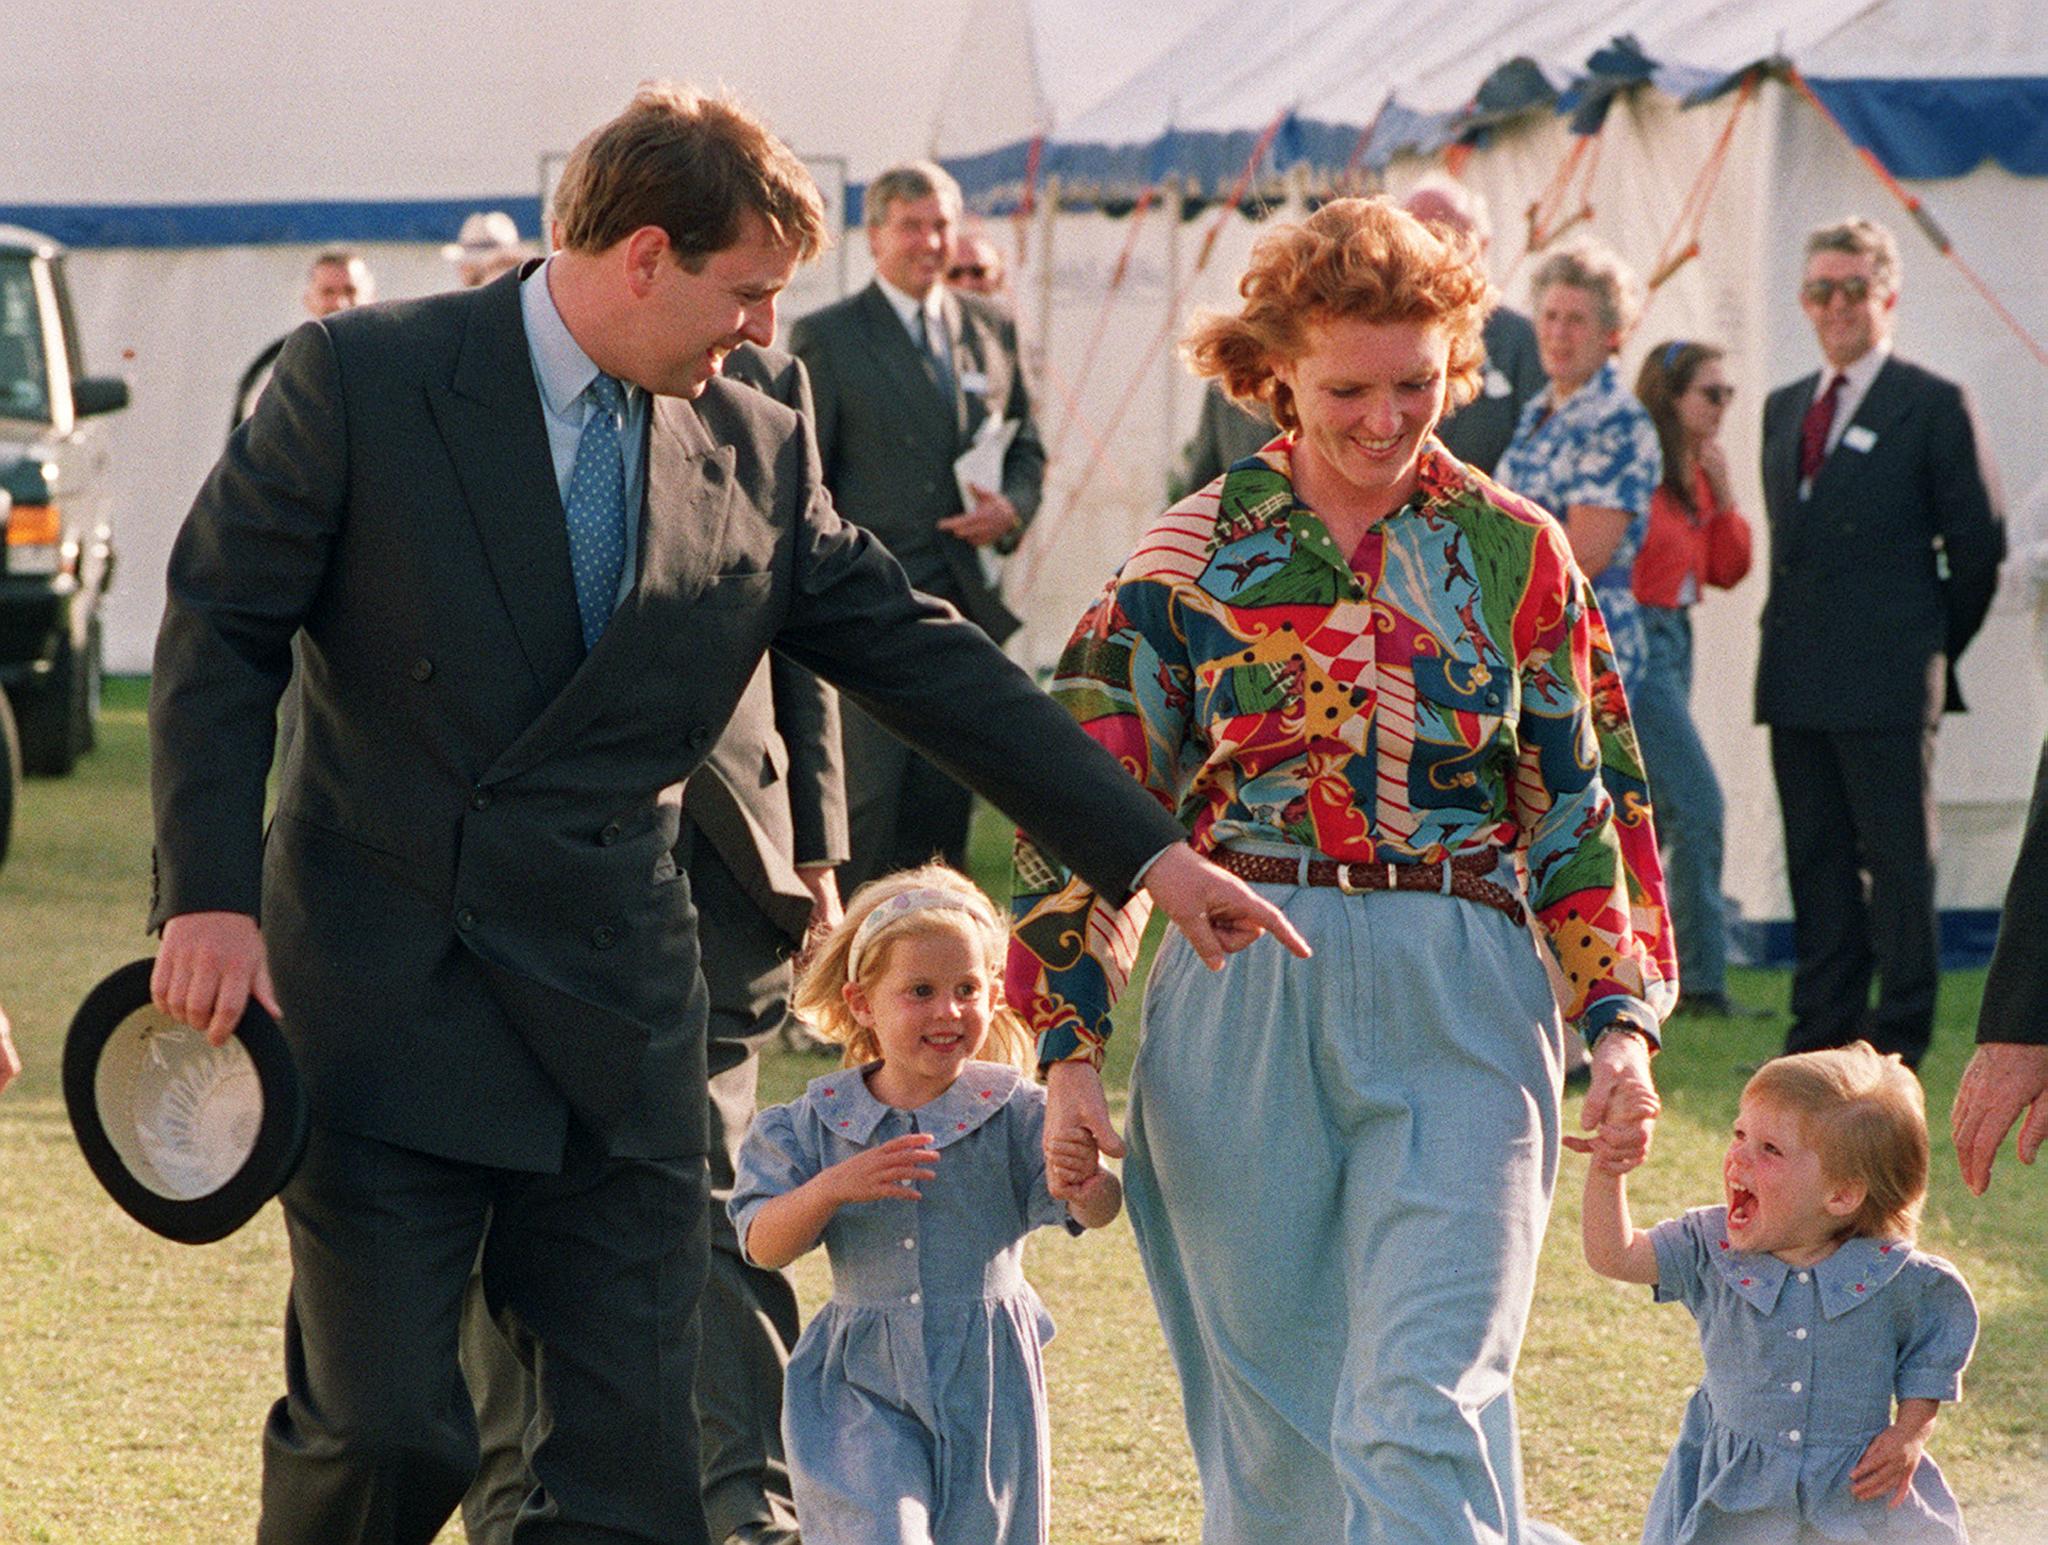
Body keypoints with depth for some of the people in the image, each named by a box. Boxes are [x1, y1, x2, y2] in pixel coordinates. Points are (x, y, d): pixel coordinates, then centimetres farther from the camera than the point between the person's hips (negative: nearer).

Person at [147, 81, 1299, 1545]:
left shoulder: (759, 454, 7)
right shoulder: (361, 379, -4)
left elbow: (930, 663, 12)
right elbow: (219, 633, -2)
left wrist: (1152, 852, 10)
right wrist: (211, 895, -12)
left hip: (613, 1023, 4)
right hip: (385, 996, -4)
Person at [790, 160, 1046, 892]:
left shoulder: (991, 328, 13)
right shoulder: (826, 337, 0)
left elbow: (1027, 445, 22)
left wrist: (1013, 506, -1)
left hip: (965, 603, 5)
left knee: (945, 800, 7)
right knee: (865, 798, -9)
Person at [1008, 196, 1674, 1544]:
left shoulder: (1514, 551, 7)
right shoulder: (1193, 555, 4)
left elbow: (1586, 810, 10)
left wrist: (1620, 1023, -2)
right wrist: (1069, 1049, -1)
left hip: (1459, 1021, -1)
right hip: (1242, 1005, 1)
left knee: (1428, 1407, -14)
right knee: (1272, 1423, 7)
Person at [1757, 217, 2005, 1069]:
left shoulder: (1932, 406, -3)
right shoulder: (1784, 408, 17)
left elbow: (1978, 546, -2)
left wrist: (1937, 646, 3)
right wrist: (1793, 639, 13)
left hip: (1887, 679, -6)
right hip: (1797, 679, 6)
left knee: (1898, 859, -4)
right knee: (1816, 859, 9)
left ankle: (1900, 1034, -1)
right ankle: (1823, 1026, 15)